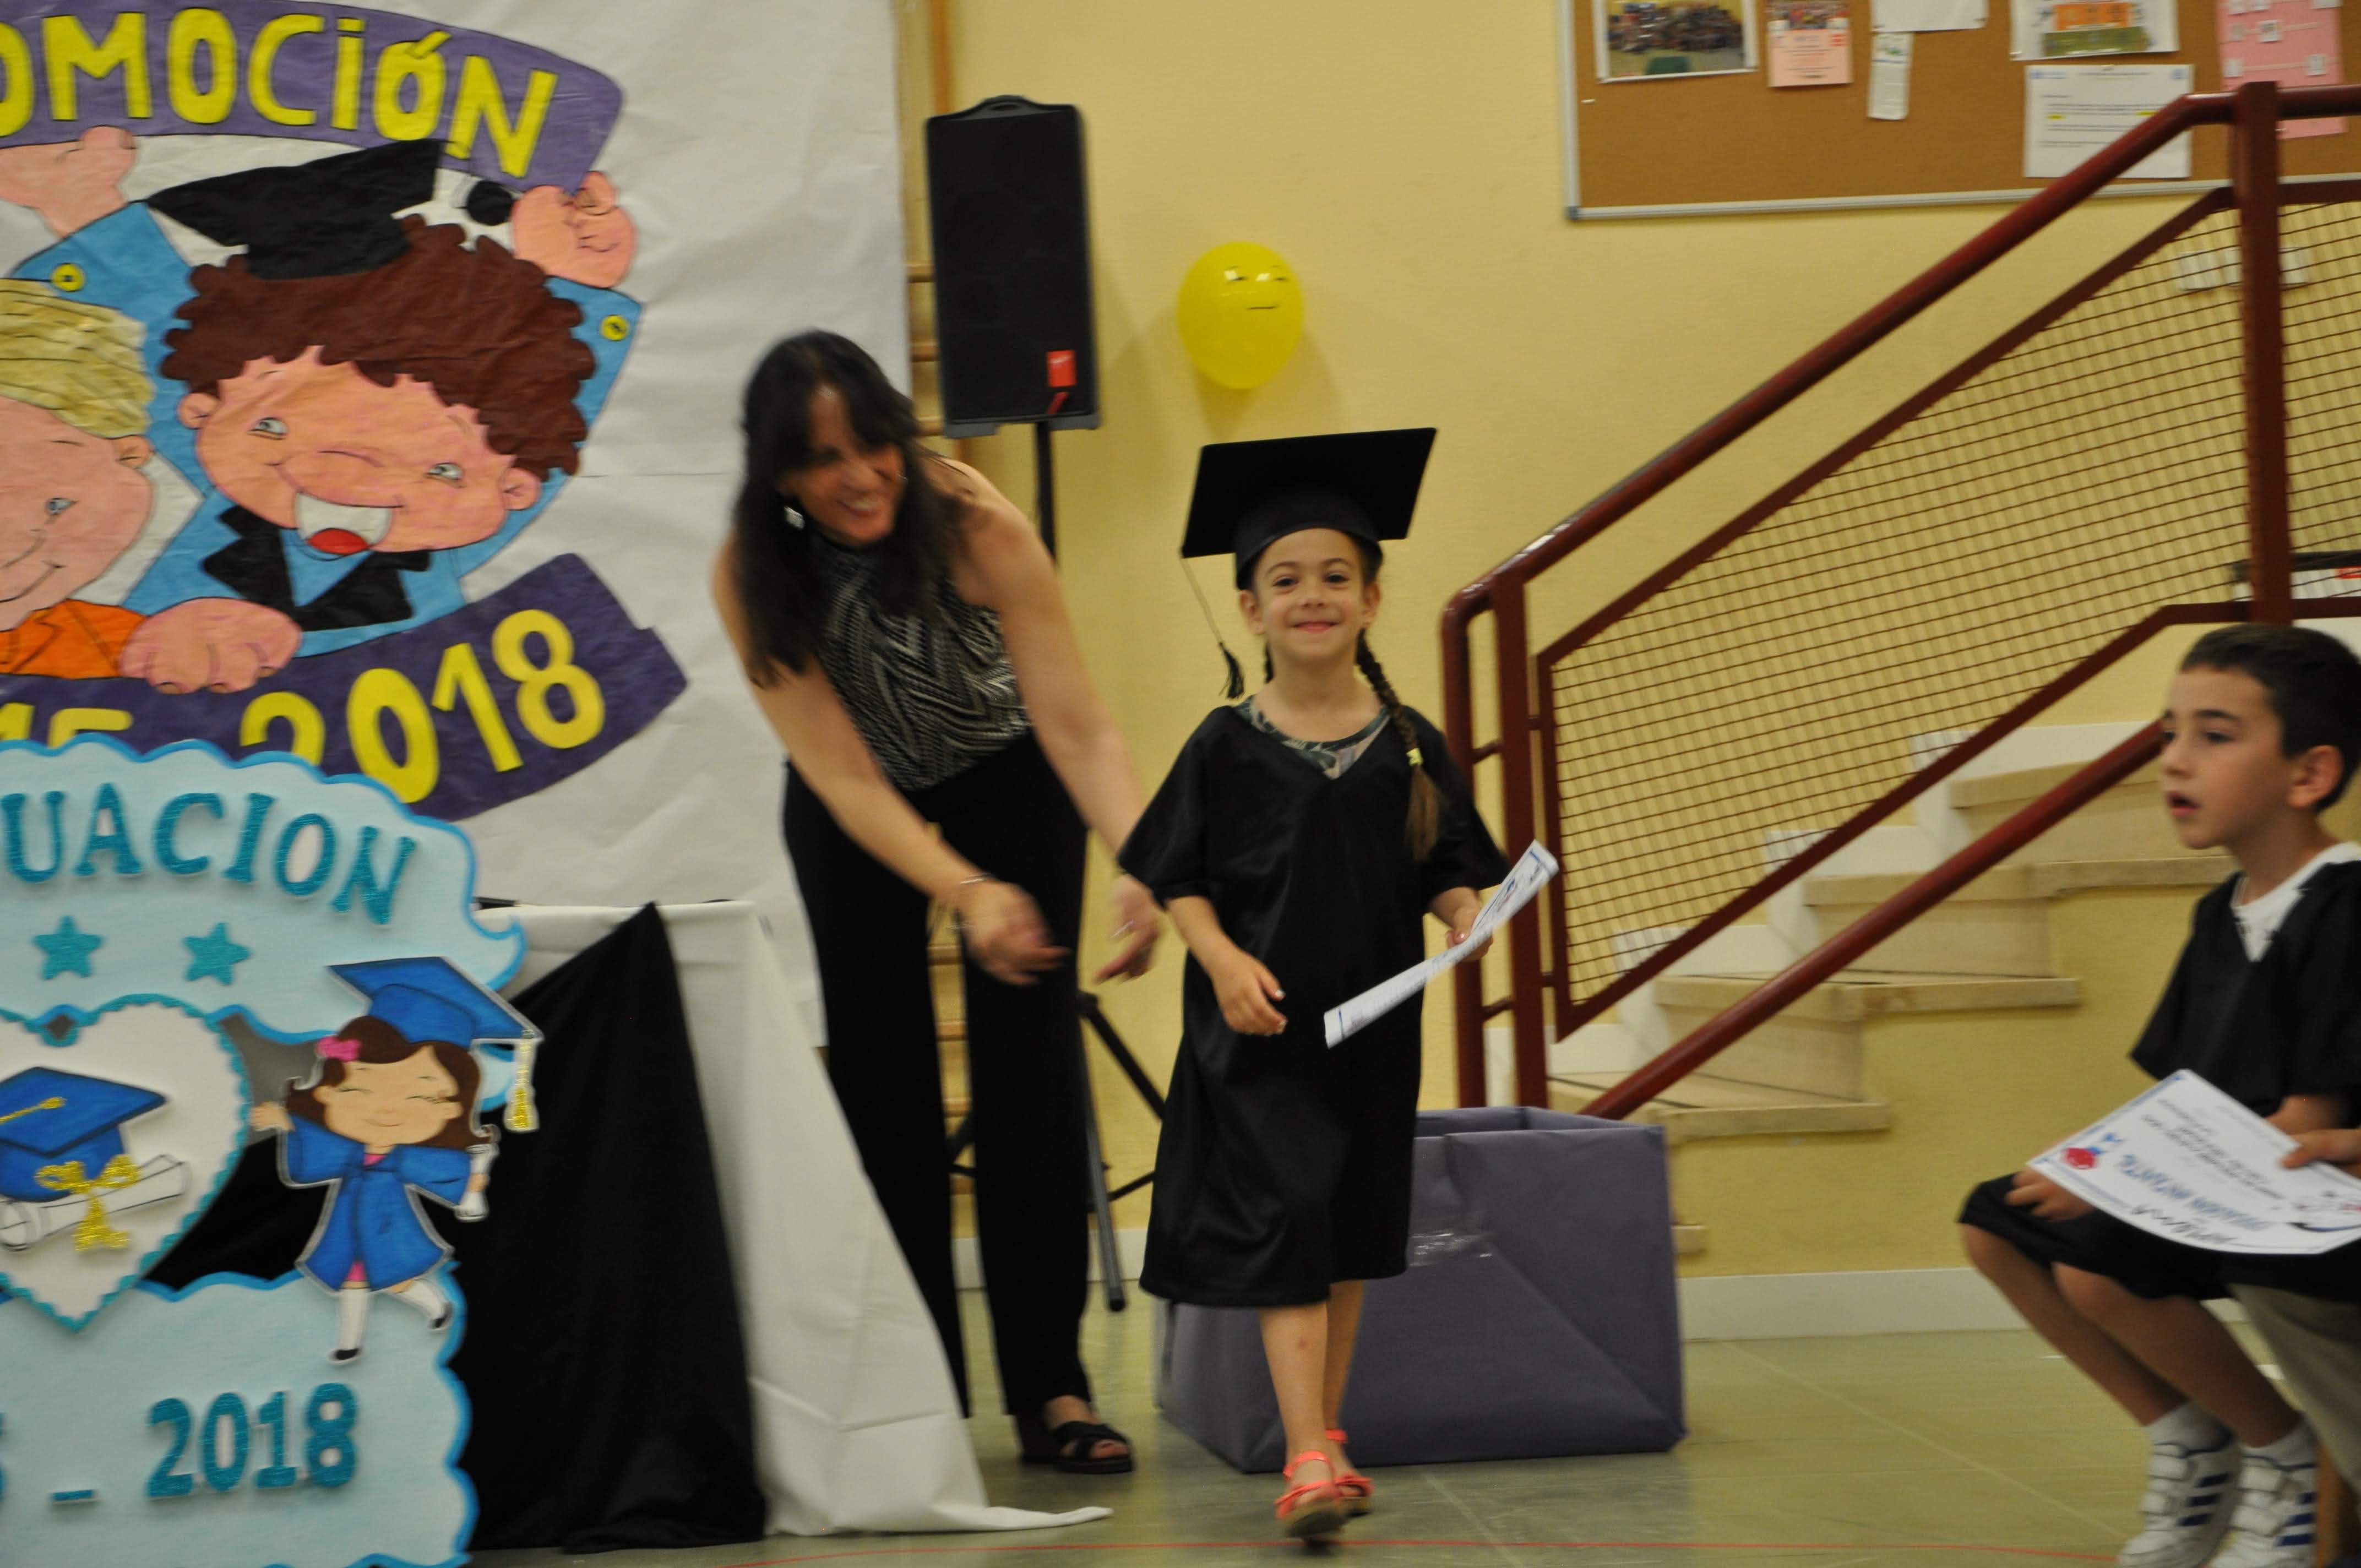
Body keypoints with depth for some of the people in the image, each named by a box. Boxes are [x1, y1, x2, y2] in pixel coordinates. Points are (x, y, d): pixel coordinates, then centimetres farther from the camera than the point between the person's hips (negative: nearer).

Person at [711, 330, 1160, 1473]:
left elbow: (1078, 725, -36)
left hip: (1005, 778, -1)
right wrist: (968, 893, -48)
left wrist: (1144, 866, -54)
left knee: (1029, 1072, -9)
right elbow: (841, 774, -32)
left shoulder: (975, 527, -33)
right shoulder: (749, 576, -28)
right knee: (880, 1079, -2)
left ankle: (1050, 1387, -6)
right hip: (855, 807, 1)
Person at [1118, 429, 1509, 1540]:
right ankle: (1308, 1462, -15)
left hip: (1372, 1026, 3)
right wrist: (1223, 959, -17)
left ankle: (1322, 1438, 28)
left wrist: (1466, 918, -15)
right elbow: (1182, 878, -1)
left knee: (1350, 1241, 14)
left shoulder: (1409, 746, 2)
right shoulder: (1226, 747, -3)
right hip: (1259, 1031, -3)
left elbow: (1449, 867, 6)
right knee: (1282, 1232, -12)